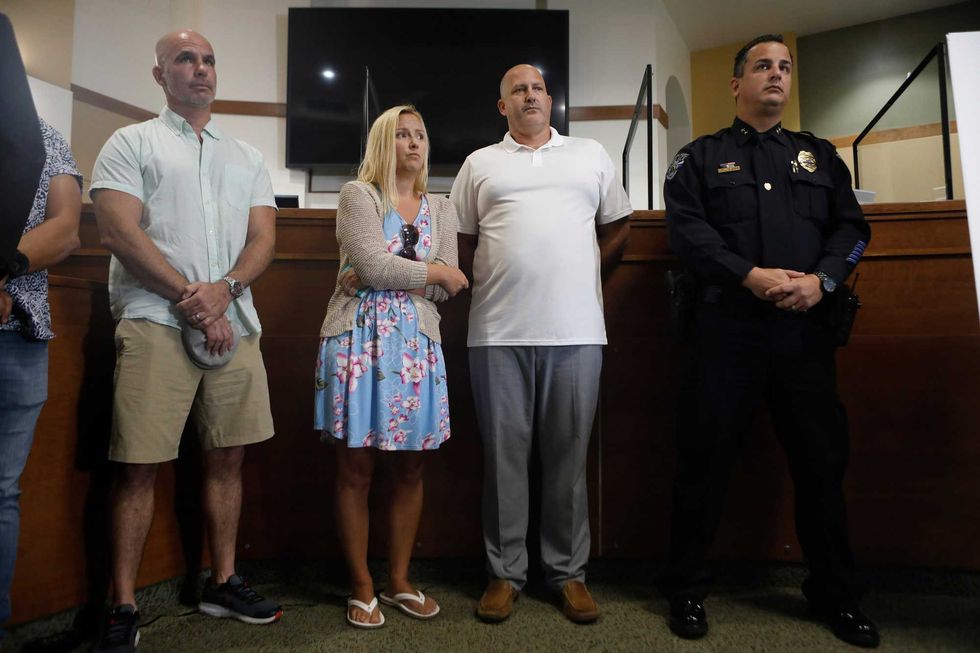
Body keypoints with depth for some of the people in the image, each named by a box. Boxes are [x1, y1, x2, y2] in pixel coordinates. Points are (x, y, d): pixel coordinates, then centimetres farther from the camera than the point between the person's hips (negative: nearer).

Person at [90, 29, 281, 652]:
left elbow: (264, 239, 9)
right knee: (139, 466, -2)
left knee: (228, 457, 8)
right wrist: (190, 297, -12)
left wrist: (223, 289, -10)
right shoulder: (132, 143, 9)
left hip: (234, 323, 4)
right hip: (156, 323, -3)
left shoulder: (248, 157, 20)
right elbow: (119, 232, -5)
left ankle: (224, 582, 23)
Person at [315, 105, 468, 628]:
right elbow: (372, 266, -13)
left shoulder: (441, 208, 14)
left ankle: (399, 581, 22)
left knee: (410, 469, 7)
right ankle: (362, 587, 16)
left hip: (417, 343, 4)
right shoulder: (358, 195, 2)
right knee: (356, 470, 1)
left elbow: (447, 289, 3)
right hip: (359, 339, -4)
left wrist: (386, 276, -9)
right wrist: (435, 272, -2)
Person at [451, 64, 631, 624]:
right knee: (504, 453, 5)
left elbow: (618, 227, 17)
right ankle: (505, 572, 19)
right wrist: (496, 285, 5)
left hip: (576, 330, 0)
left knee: (569, 453, 6)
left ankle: (569, 571, 20)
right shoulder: (479, 163, 14)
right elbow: (462, 242, 14)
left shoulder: (592, 155, 14)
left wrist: (580, 280, 10)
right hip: (498, 331, 0)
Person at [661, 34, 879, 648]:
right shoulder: (701, 157, 10)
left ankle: (836, 592, 26)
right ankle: (687, 587, 15)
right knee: (706, 455, 0)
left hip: (807, 327, 3)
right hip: (727, 326, -3)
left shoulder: (820, 154, 20)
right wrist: (751, 275, -16)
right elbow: (687, 229, -4)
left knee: (823, 458, 8)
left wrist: (821, 279, -9)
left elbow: (852, 227, 10)